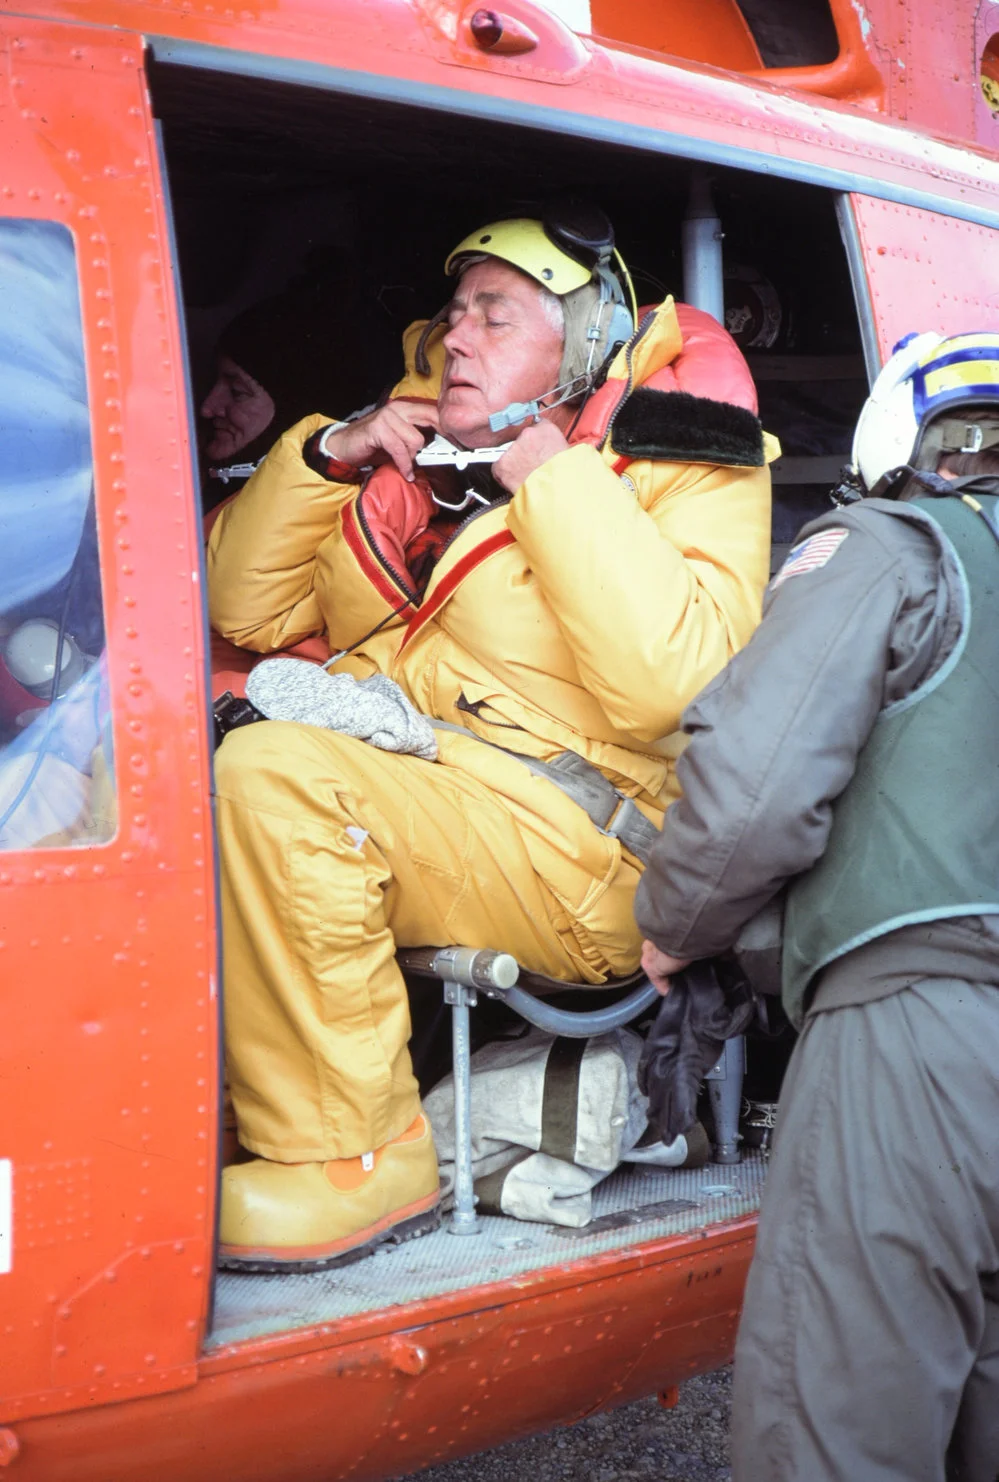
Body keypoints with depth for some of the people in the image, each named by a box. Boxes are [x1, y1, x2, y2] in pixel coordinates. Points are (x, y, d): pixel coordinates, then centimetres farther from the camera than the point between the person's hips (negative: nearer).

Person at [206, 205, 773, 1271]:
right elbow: (244, 611, 18)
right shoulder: (427, 456, 17)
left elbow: (674, 684, -21)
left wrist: (557, 482, -15)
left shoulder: (673, 466, -1)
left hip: (573, 862, -7)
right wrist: (325, 456, 4)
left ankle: (350, 1157, -18)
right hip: (391, 799, 7)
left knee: (269, 775, -29)